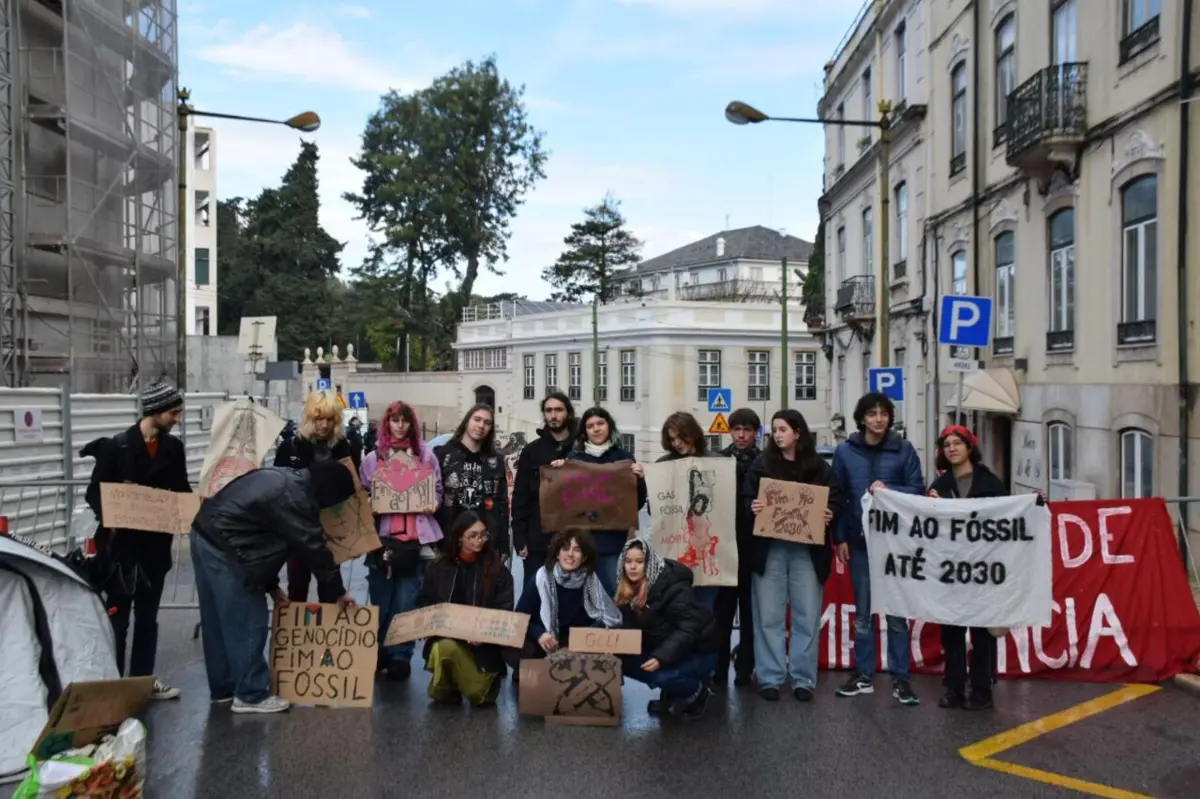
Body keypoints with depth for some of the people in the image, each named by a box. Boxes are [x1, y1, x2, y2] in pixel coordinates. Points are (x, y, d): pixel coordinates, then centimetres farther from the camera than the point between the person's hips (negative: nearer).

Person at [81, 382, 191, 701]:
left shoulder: (173, 448, 3)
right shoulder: (116, 446, -11)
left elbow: (181, 491, 10)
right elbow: (94, 492, -9)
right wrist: (107, 517, -26)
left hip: (156, 545, 5)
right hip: (121, 545, -5)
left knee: (147, 617, 13)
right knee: (117, 617, 3)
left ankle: (143, 680, 23)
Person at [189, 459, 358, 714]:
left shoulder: (284, 479, 13)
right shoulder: (294, 499, -18)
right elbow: (314, 549, -11)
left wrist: (272, 586, 16)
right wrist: (336, 592, 1)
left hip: (206, 535, 11)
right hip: (223, 546, -11)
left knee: (218, 620, 17)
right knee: (248, 622, -3)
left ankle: (223, 688, 28)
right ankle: (251, 695, 5)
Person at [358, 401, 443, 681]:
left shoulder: (426, 455, 7)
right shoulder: (373, 458, 8)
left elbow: (437, 490, 12)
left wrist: (433, 504, -8)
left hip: (415, 537, -1)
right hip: (382, 535, 1)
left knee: (405, 602, 3)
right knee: (380, 601, 8)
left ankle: (401, 657, 10)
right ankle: (379, 653, 20)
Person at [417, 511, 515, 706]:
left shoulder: (497, 569, -1)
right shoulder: (438, 567, 4)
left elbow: (504, 611, -4)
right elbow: (426, 605, 12)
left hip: (483, 642, -1)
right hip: (444, 635, 1)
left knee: (480, 694, -20)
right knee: (446, 647, -35)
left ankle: (485, 680, 20)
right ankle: (445, 690, -1)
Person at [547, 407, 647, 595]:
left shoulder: (624, 458, 7)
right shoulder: (574, 457, 7)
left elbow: (637, 503, 6)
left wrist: (640, 479, -11)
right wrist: (557, 472, -8)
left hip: (613, 540, 0)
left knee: (612, 593, -1)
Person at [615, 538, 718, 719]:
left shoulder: (673, 587, -24)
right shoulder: (628, 589, -2)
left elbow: (688, 628, -29)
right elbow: (630, 627, 2)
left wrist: (661, 658, -39)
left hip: (697, 651, -8)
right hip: (659, 649, 8)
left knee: (661, 675, -33)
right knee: (623, 661, -11)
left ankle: (697, 692, 0)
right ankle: (672, 696, 8)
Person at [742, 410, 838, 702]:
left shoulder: (818, 467, 7)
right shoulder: (761, 464, 6)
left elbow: (835, 502, 9)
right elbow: (746, 498, 4)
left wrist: (829, 515, -11)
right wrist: (753, 508, -17)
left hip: (807, 550, 0)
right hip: (769, 549, 0)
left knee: (807, 615, 2)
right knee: (769, 616, 2)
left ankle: (803, 679, 12)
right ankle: (769, 678, 9)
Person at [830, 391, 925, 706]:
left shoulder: (904, 450, 0)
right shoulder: (845, 451, 2)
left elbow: (918, 491, 0)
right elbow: (837, 497, 4)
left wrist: (889, 489, -18)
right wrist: (839, 537, 0)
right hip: (859, 541, 1)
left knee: (896, 612, 3)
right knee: (862, 612, 9)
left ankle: (900, 678, 11)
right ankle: (864, 675, 19)